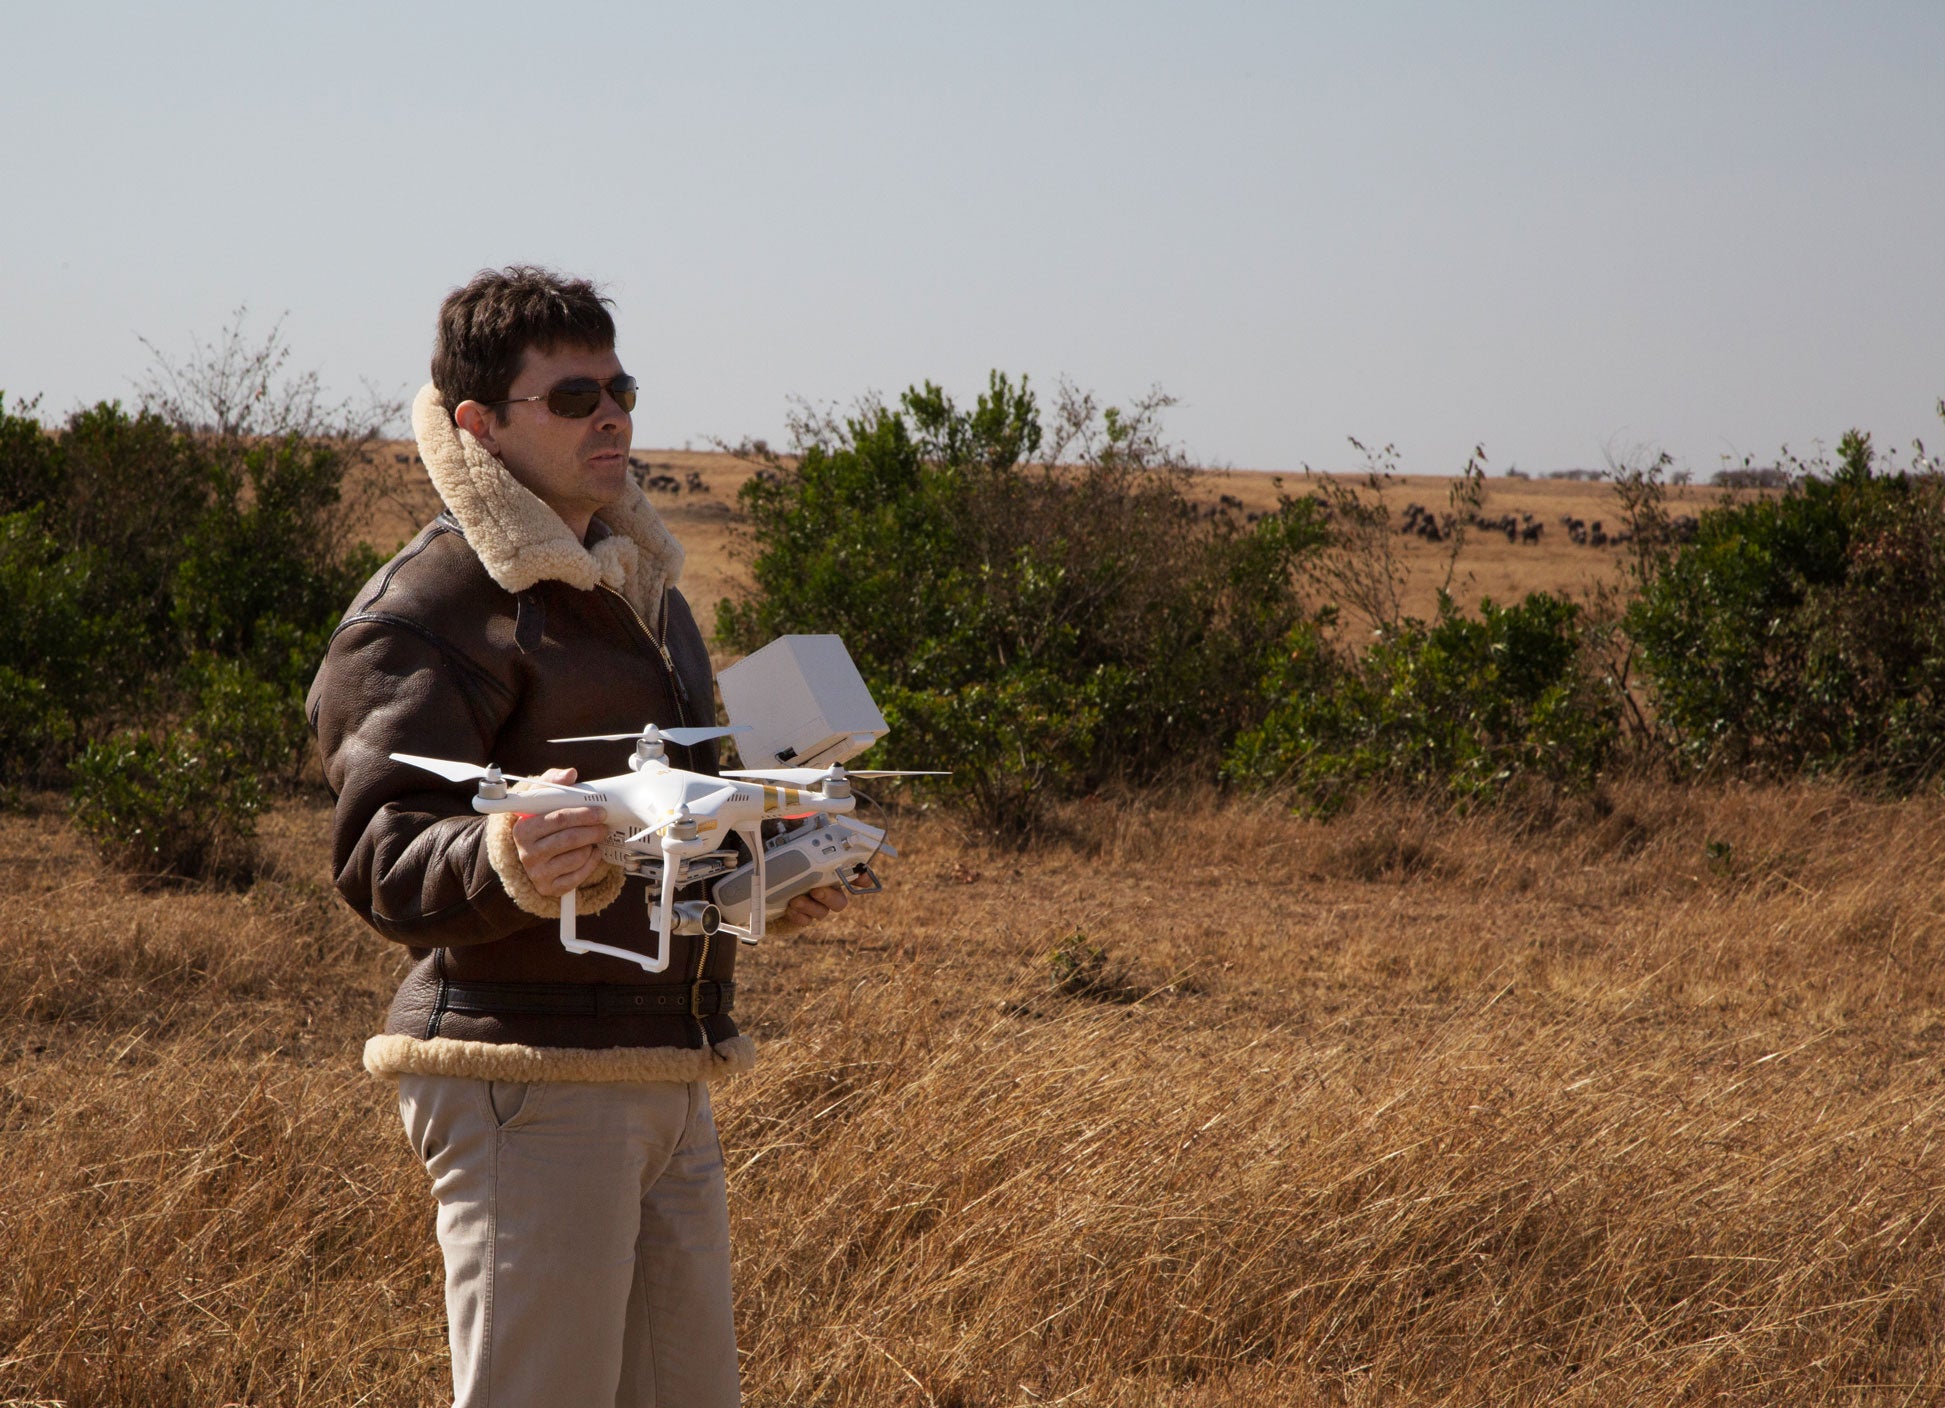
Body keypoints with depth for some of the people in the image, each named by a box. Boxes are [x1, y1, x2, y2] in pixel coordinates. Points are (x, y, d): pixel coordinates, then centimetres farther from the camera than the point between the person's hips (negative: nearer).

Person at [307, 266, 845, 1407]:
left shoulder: (643, 587, 21)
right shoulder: (423, 612, -9)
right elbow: (384, 864, -18)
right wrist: (507, 861, -39)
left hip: (672, 1083, 9)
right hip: (528, 1082, -9)